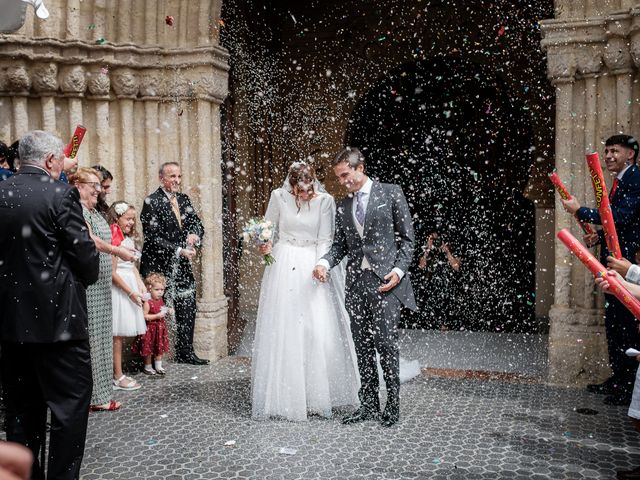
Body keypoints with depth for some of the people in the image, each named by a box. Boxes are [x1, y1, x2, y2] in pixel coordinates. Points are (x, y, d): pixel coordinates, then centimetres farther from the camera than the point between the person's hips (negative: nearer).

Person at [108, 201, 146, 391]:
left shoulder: (129, 239, 14)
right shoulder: (114, 240, -13)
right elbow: (112, 272, -16)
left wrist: (141, 284, 3)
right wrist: (131, 292, -15)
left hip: (130, 284, 8)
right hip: (118, 287, -8)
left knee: (121, 334, 10)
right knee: (118, 334, -3)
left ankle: (117, 374, 15)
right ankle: (118, 377, 3)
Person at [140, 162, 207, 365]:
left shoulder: (184, 199, 10)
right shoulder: (152, 202, -11)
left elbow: (197, 224, 10)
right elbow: (153, 238, -17)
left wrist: (195, 235, -14)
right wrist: (180, 251, -22)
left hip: (182, 265, 7)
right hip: (158, 266, -7)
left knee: (187, 308, 13)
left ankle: (185, 352, 27)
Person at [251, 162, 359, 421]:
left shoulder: (325, 200, -5)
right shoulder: (279, 196, -2)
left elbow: (324, 240, -4)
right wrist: (266, 245, -8)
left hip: (313, 266, 0)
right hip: (283, 265, 1)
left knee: (318, 329, -3)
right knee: (282, 329, 1)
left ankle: (317, 396, 12)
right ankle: (283, 397, 12)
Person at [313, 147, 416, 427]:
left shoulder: (391, 193, 2)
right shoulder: (344, 206, 16)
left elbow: (406, 238, 1)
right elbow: (340, 244, 15)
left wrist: (399, 270, -11)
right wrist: (325, 262, -5)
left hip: (385, 281, -5)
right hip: (356, 283, 5)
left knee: (385, 344, -6)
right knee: (362, 348, 8)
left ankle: (392, 407, 8)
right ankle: (368, 406, 18)